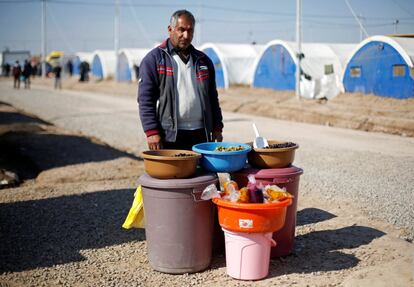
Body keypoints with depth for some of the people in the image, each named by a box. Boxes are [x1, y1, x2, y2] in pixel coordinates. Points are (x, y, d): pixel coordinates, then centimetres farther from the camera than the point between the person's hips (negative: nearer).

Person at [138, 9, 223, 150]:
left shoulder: (203, 60, 16)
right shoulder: (153, 59, 1)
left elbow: (212, 98, 20)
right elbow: (145, 100, -5)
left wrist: (217, 128, 12)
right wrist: (152, 132, -13)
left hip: (200, 135, 5)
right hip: (169, 137, -4)